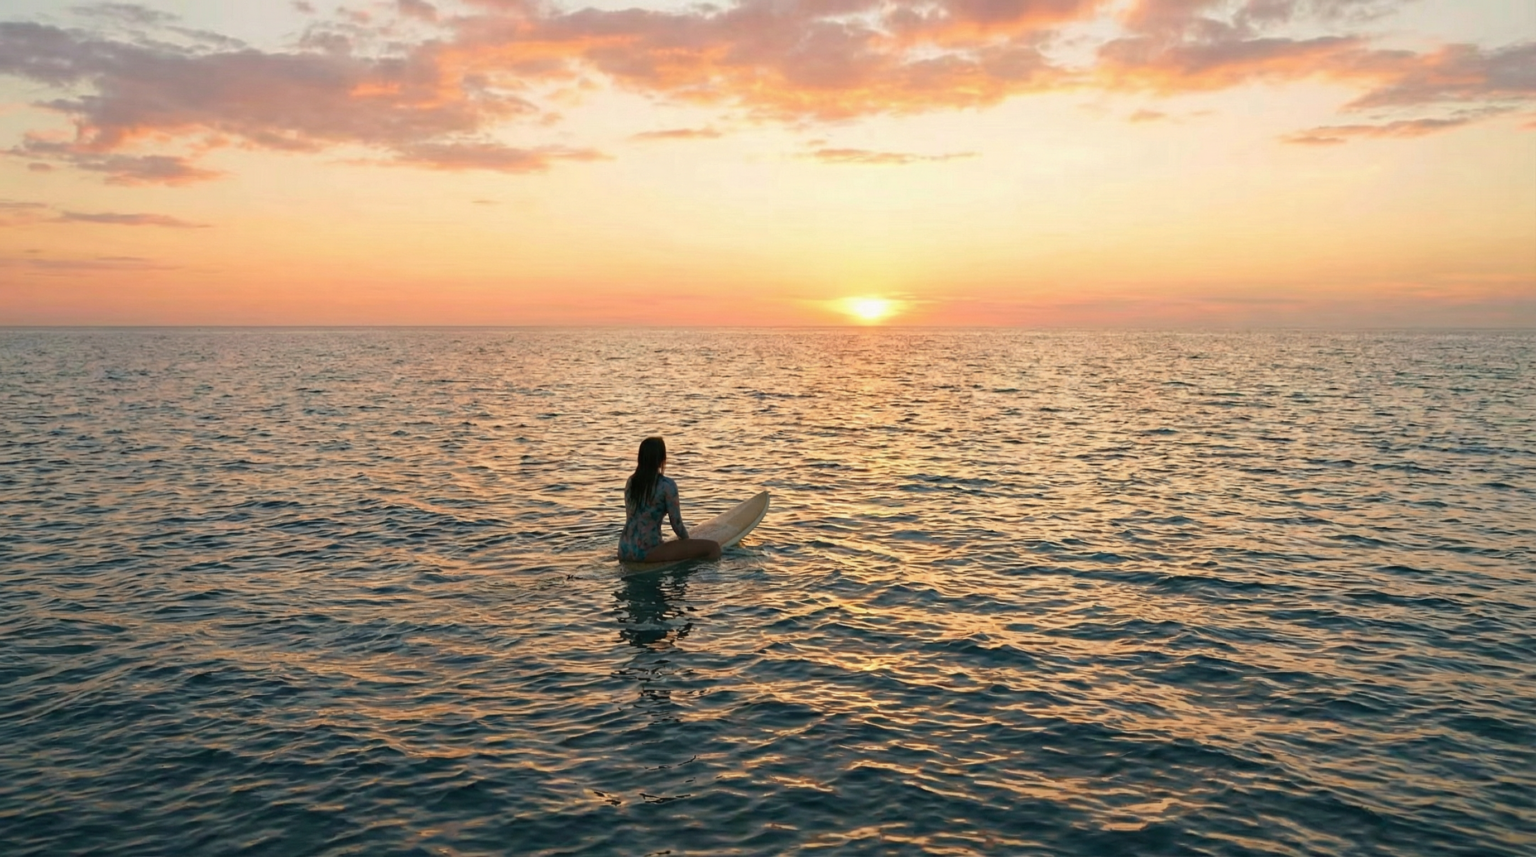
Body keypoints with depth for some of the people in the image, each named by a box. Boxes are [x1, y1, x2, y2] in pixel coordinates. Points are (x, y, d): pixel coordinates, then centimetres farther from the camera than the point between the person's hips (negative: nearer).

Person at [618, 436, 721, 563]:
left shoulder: (631, 481, 7)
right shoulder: (667, 485, -12)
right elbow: (677, 524, -9)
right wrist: (687, 541, 14)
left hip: (624, 551, 7)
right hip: (647, 552, -7)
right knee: (713, 547, -6)